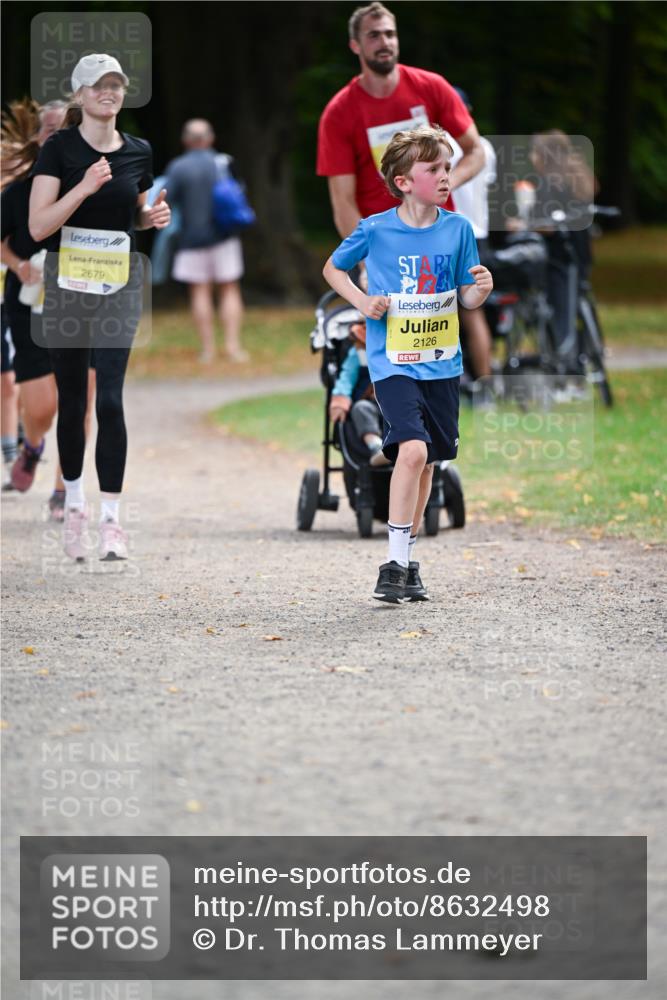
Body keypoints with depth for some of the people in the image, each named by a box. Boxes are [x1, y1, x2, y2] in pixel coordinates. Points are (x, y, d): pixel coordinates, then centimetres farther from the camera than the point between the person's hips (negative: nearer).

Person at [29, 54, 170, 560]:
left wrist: (155, 215, 0)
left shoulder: (139, 152, 5)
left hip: (120, 284, 1)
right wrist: (85, 186, -24)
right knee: (71, 399, 8)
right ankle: (75, 504, 25)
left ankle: (111, 519, -9)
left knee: (110, 398, -10)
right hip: (67, 282, -1)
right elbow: (38, 227, -14)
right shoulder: (59, 148, -6)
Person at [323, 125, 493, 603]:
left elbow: (467, 298, 6)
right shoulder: (375, 230, -8)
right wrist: (363, 302, -7)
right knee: (413, 449, -21)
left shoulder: (458, 228, 0)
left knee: (425, 462, 11)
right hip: (393, 363, -4)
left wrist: (481, 289, -17)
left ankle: (408, 559, 26)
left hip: (442, 363, 4)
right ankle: (395, 564, -16)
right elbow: (333, 268, 9)